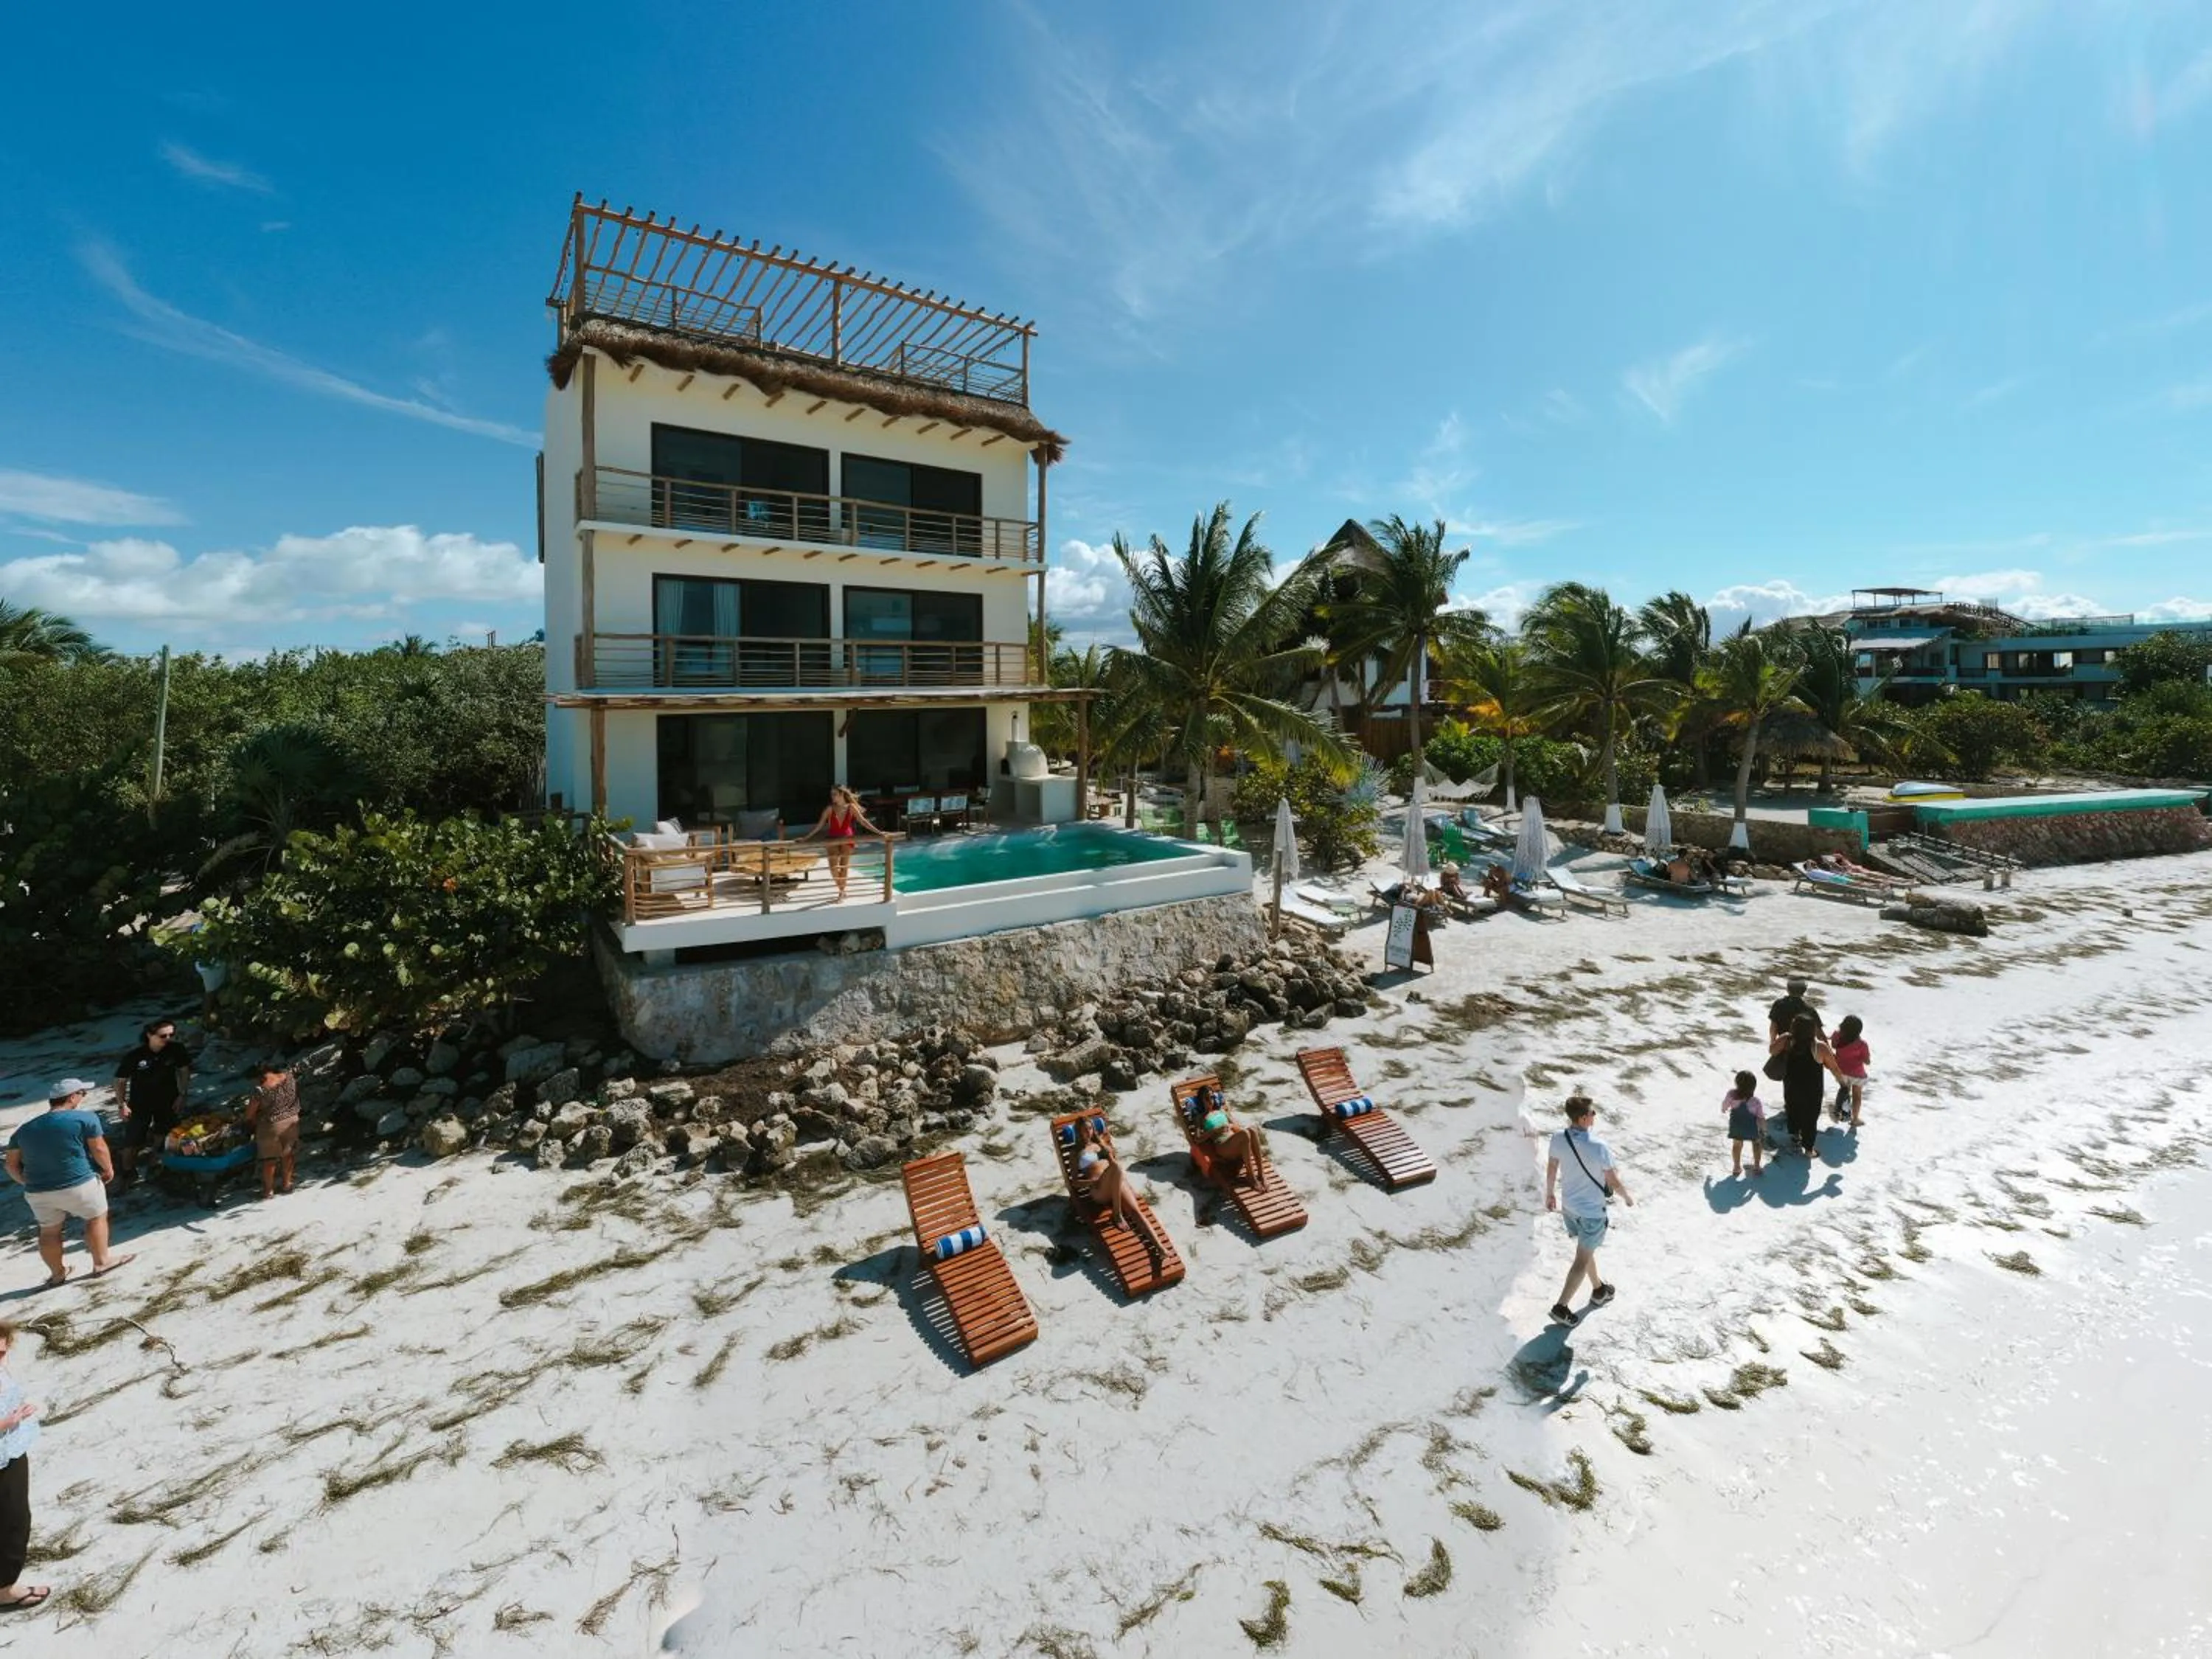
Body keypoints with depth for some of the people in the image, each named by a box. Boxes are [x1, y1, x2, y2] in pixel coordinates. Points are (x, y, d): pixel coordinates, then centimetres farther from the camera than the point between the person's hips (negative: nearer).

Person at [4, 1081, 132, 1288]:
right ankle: (101, 1263, 17)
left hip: (38, 1192, 6)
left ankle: (57, 1273, 32)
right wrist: (108, 1169, 8)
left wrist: (31, 1183, 23)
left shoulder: (25, 1129, 9)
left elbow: (12, 1165, 11)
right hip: (79, 1185, -6)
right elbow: (99, 1149, -8)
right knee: (96, 1218, 12)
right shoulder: (85, 1118, -10)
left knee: (49, 1231, 20)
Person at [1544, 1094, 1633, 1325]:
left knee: (1586, 1250, 27)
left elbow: (1551, 1169, 1)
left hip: (1569, 1205, 6)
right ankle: (1561, 1306, 12)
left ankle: (1599, 1290, 47)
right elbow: (1613, 1182, -17)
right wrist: (1627, 1197, 4)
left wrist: (1550, 1193, 18)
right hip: (1592, 1211, -6)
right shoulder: (1599, 1148, -30)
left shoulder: (1558, 1139, -13)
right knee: (1583, 1259, 8)